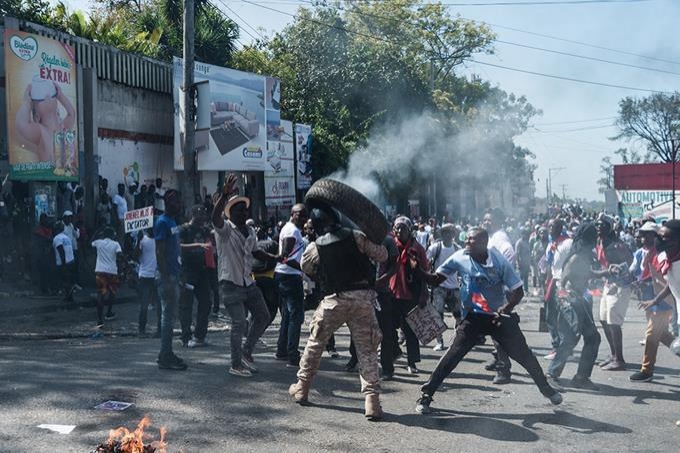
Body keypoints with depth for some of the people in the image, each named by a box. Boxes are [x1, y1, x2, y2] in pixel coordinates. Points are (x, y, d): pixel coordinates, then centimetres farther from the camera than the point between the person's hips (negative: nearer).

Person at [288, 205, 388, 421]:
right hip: (363, 298, 0)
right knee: (367, 350, 5)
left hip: (335, 299, 0)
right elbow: (382, 255, 3)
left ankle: (302, 387, 30)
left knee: (315, 343, 19)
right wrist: (374, 241, 20)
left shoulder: (314, 248, 0)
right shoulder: (357, 237, -1)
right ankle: (372, 400, -2)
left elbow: (305, 268, 17)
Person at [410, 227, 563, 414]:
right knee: (453, 355, -15)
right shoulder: (459, 258, -12)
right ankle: (426, 395, -7)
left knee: (524, 354, 10)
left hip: (499, 317, 1)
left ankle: (546, 389, 34)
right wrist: (417, 269, -28)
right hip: (473, 318, -1)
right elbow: (435, 279, -10)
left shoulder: (499, 261, -14)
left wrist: (506, 309, -24)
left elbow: (518, 291, -7)